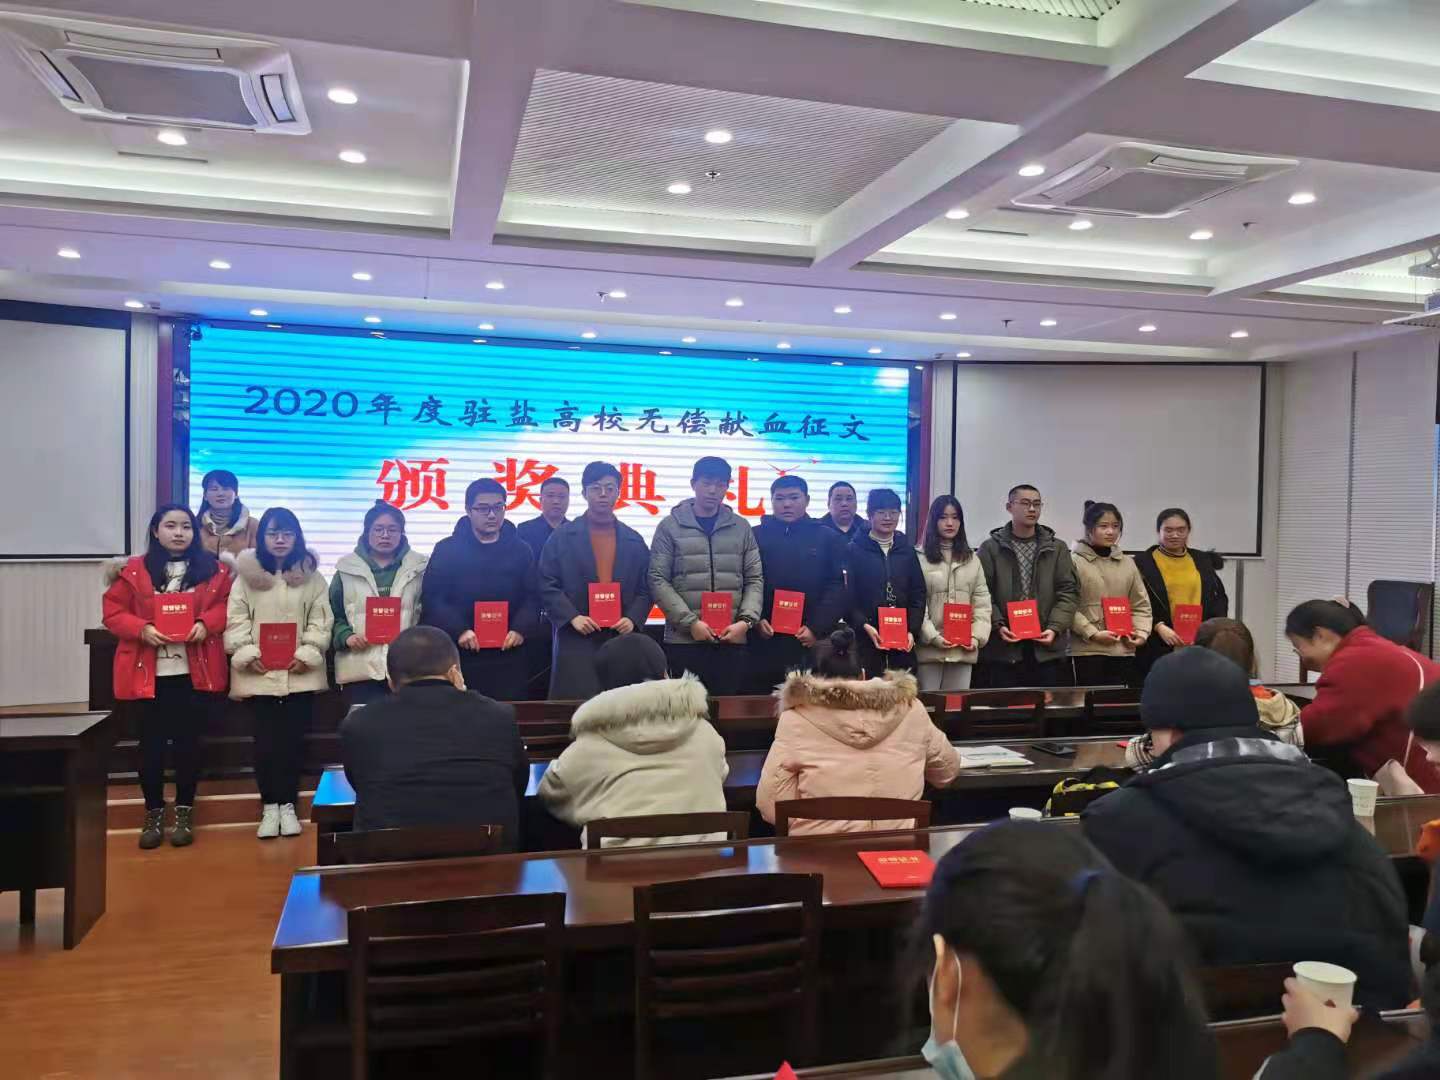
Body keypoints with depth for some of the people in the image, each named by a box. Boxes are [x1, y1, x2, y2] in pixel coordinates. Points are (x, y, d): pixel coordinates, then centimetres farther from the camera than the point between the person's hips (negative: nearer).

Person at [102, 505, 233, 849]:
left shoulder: (213, 569, 2)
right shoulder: (134, 570, 0)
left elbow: (228, 605, 5)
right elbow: (112, 611, 0)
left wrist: (206, 624, -13)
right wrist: (142, 629, -16)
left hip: (195, 672, 0)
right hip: (147, 672, 0)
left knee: (187, 741, 7)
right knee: (152, 743, 8)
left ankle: (184, 812, 20)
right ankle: (153, 814, 22)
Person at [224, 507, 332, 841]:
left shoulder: (311, 576, 4)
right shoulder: (247, 574, 3)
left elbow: (321, 622, 1)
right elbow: (236, 621, 0)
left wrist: (307, 654, -12)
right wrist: (247, 654, -13)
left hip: (300, 672, 1)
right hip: (259, 672, 0)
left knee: (293, 739, 4)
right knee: (265, 740, 1)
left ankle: (288, 804, 16)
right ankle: (269, 805, 14)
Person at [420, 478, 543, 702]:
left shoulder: (520, 550, 11)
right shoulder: (447, 550, 5)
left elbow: (532, 598, 8)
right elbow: (432, 598, -1)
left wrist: (521, 629, -10)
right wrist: (458, 630, -15)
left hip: (508, 654, 2)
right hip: (461, 654, -1)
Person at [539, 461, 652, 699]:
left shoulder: (634, 541, 15)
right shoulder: (563, 536, 7)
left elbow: (645, 589, 13)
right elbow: (547, 585, 2)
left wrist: (633, 619, -5)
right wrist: (572, 617, -11)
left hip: (622, 638, 2)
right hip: (576, 640, -2)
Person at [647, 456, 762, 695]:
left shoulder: (741, 528, 11)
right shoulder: (670, 527, 3)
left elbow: (755, 580, 9)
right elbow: (658, 581, -4)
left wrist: (746, 620, -7)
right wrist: (690, 622, -13)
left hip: (732, 641, 2)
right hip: (683, 640, -2)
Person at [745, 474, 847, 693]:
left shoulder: (826, 538, 11)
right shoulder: (755, 536, 11)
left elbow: (837, 588, 4)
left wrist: (816, 628, -8)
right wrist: (755, 620, -9)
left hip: (811, 643, 0)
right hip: (763, 643, 0)